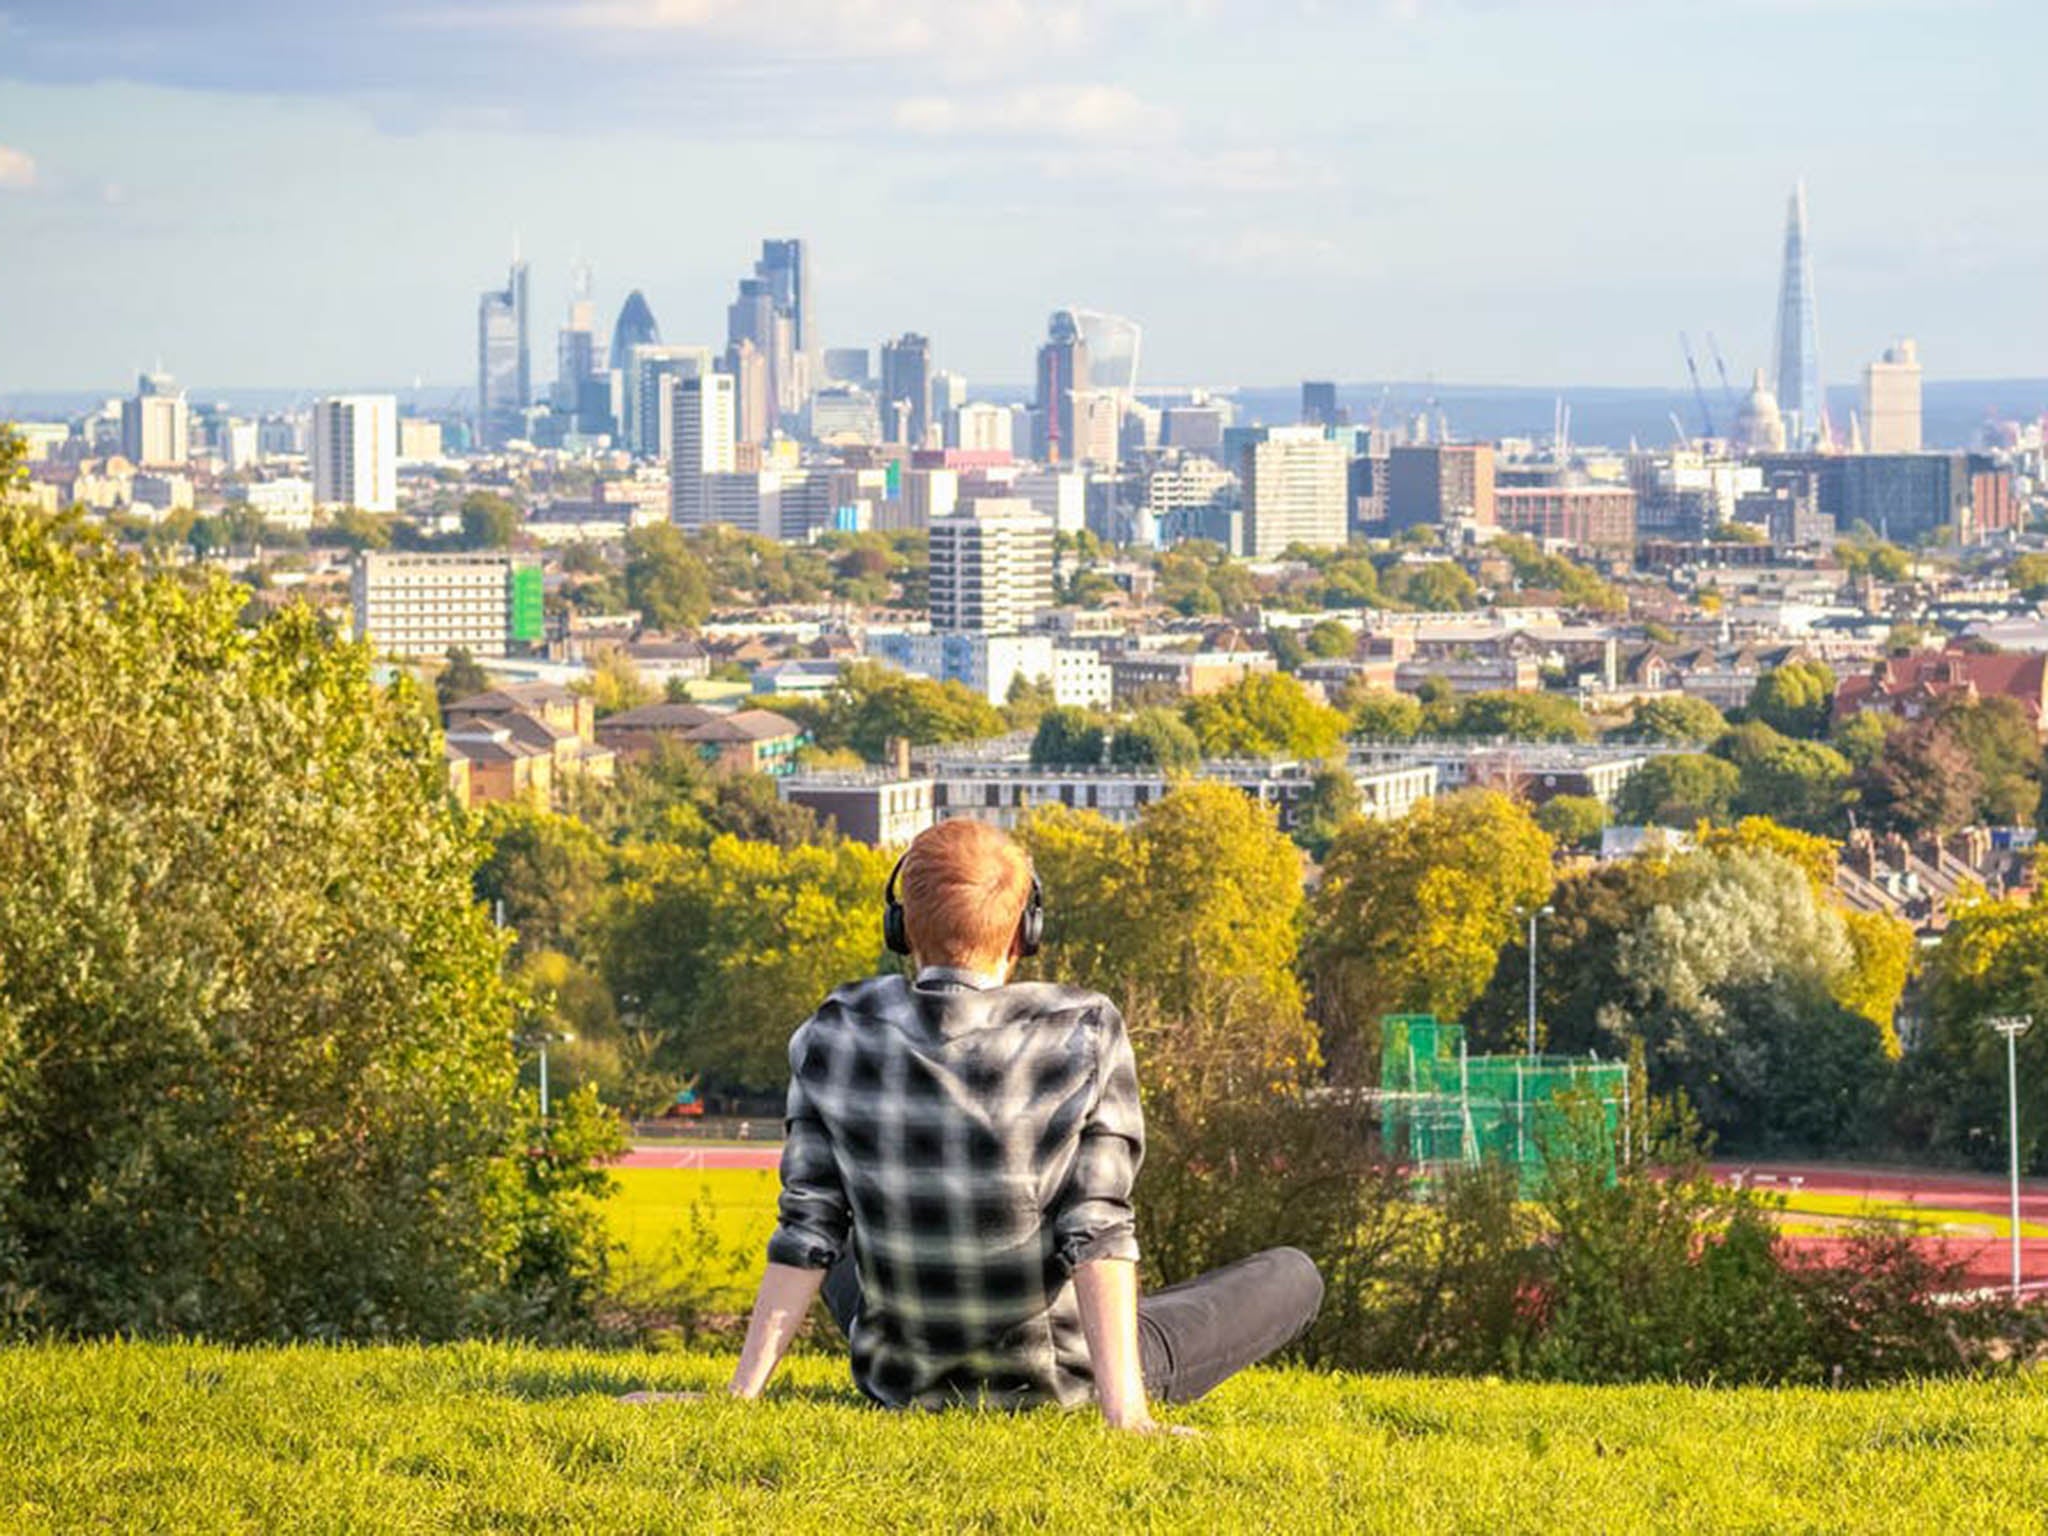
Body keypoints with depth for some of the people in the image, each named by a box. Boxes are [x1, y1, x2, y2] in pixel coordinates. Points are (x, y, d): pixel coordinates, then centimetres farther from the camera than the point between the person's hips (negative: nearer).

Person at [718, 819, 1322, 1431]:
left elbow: (809, 1227, -10)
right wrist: (1126, 1414, -24)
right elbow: (1097, 1227, -22)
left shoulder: (835, 1036, -11)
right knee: (1294, 1273, 17)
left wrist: (742, 1392, -6)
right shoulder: (1084, 1034, -18)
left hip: (901, 1381, 3)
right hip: (1056, 1379, -3)